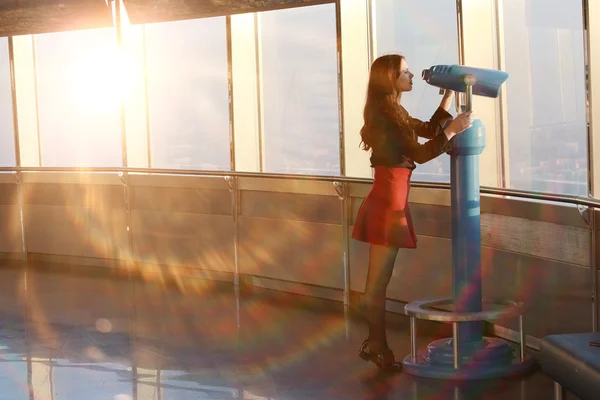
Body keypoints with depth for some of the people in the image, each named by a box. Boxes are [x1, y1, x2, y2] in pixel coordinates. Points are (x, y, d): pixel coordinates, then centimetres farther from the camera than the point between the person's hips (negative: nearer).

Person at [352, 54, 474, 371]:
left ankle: (374, 343, 22)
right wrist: (453, 130, -19)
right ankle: (379, 348, 5)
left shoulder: (394, 114, 16)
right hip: (388, 201, -10)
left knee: (378, 279, 14)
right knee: (378, 280, -2)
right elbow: (420, 154, -19)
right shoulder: (385, 116, -15)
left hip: (388, 200, 10)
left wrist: (450, 94, 20)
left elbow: (429, 130, 22)